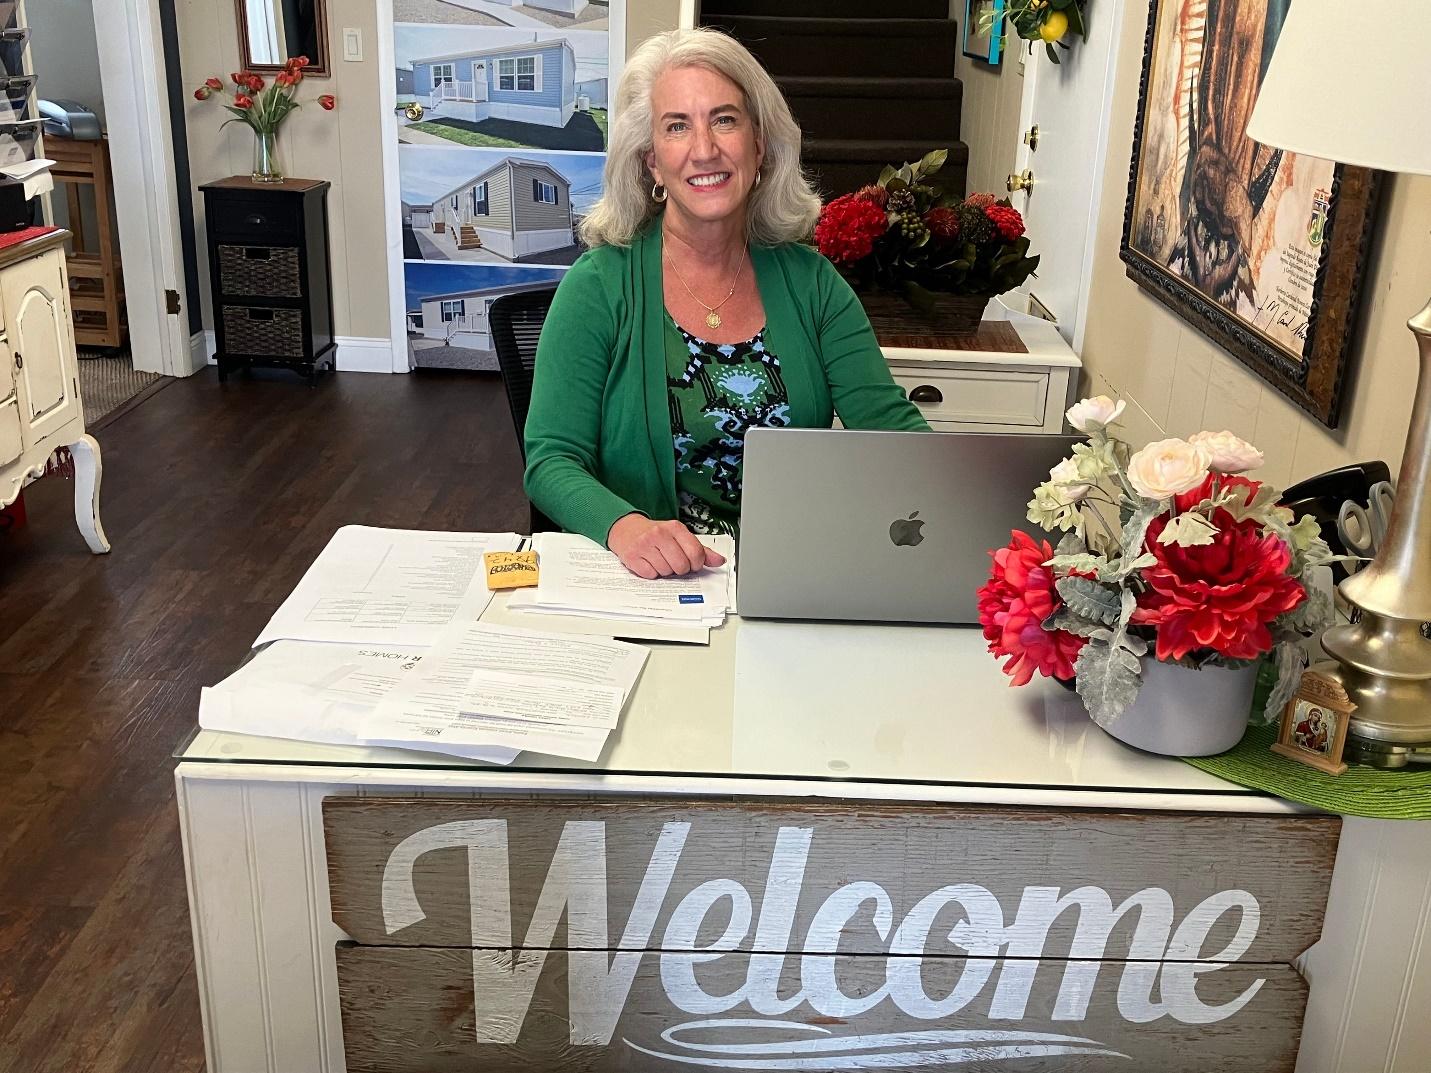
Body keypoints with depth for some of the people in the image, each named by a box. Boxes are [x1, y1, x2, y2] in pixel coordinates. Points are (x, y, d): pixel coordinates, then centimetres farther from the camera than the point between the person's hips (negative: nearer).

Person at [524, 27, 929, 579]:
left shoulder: (810, 281, 7)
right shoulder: (600, 285, -3)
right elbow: (551, 461, -7)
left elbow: (890, 423, 0)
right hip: (643, 579, -1)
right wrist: (625, 527, -28)